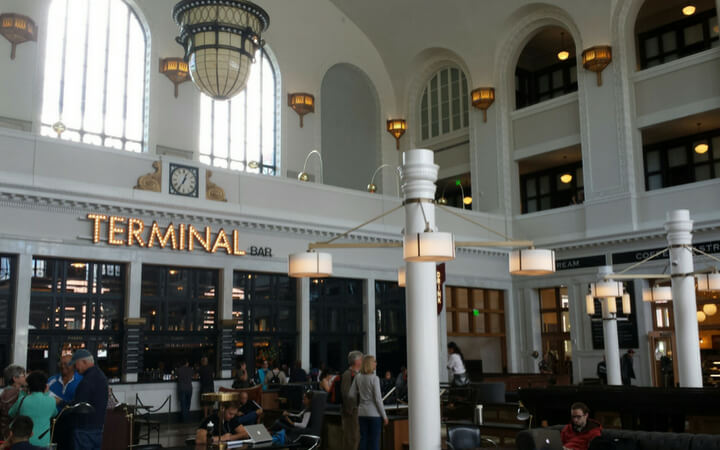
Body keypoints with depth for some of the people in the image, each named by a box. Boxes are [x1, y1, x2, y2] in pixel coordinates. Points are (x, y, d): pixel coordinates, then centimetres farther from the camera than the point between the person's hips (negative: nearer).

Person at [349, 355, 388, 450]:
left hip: (362, 412, 5)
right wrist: (384, 415, -6)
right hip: (374, 413, -5)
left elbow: (351, 394, 4)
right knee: (374, 441, 1)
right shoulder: (374, 378, -14)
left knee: (363, 439, 9)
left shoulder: (358, 377, 1)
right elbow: (378, 398, -14)